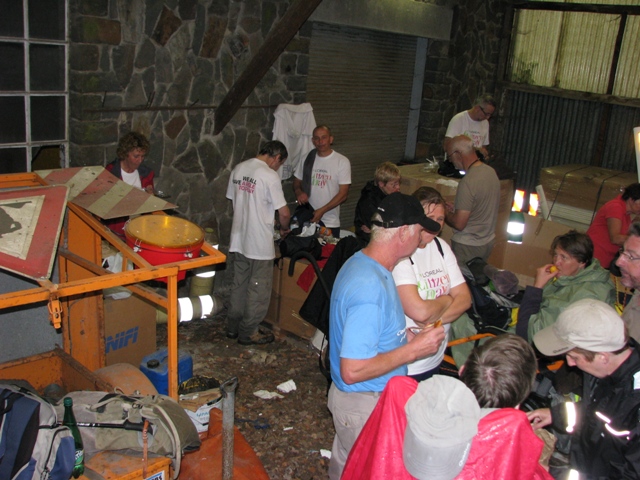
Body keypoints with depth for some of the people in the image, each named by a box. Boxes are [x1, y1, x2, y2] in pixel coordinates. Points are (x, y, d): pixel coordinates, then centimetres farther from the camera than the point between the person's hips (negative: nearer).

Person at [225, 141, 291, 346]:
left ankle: (233, 326, 29)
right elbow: (284, 213, -16)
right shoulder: (270, 175, -17)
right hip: (260, 243, -7)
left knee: (239, 285, 19)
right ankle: (248, 332, 14)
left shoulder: (238, 169, 5)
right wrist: (284, 229, 4)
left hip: (238, 240, 7)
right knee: (258, 289, 6)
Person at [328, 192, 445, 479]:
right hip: (364, 404, -9)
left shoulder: (362, 261, -1)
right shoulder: (369, 288, -33)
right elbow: (353, 371, -33)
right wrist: (413, 350, -25)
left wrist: (408, 337, 3)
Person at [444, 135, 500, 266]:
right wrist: (456, 209, 15)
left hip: (468, 246, -8)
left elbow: (459, 223, -23)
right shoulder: (491, 172, 2)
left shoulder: (468, 182, -24)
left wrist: (444, 214, -4)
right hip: (489, 241, 8)